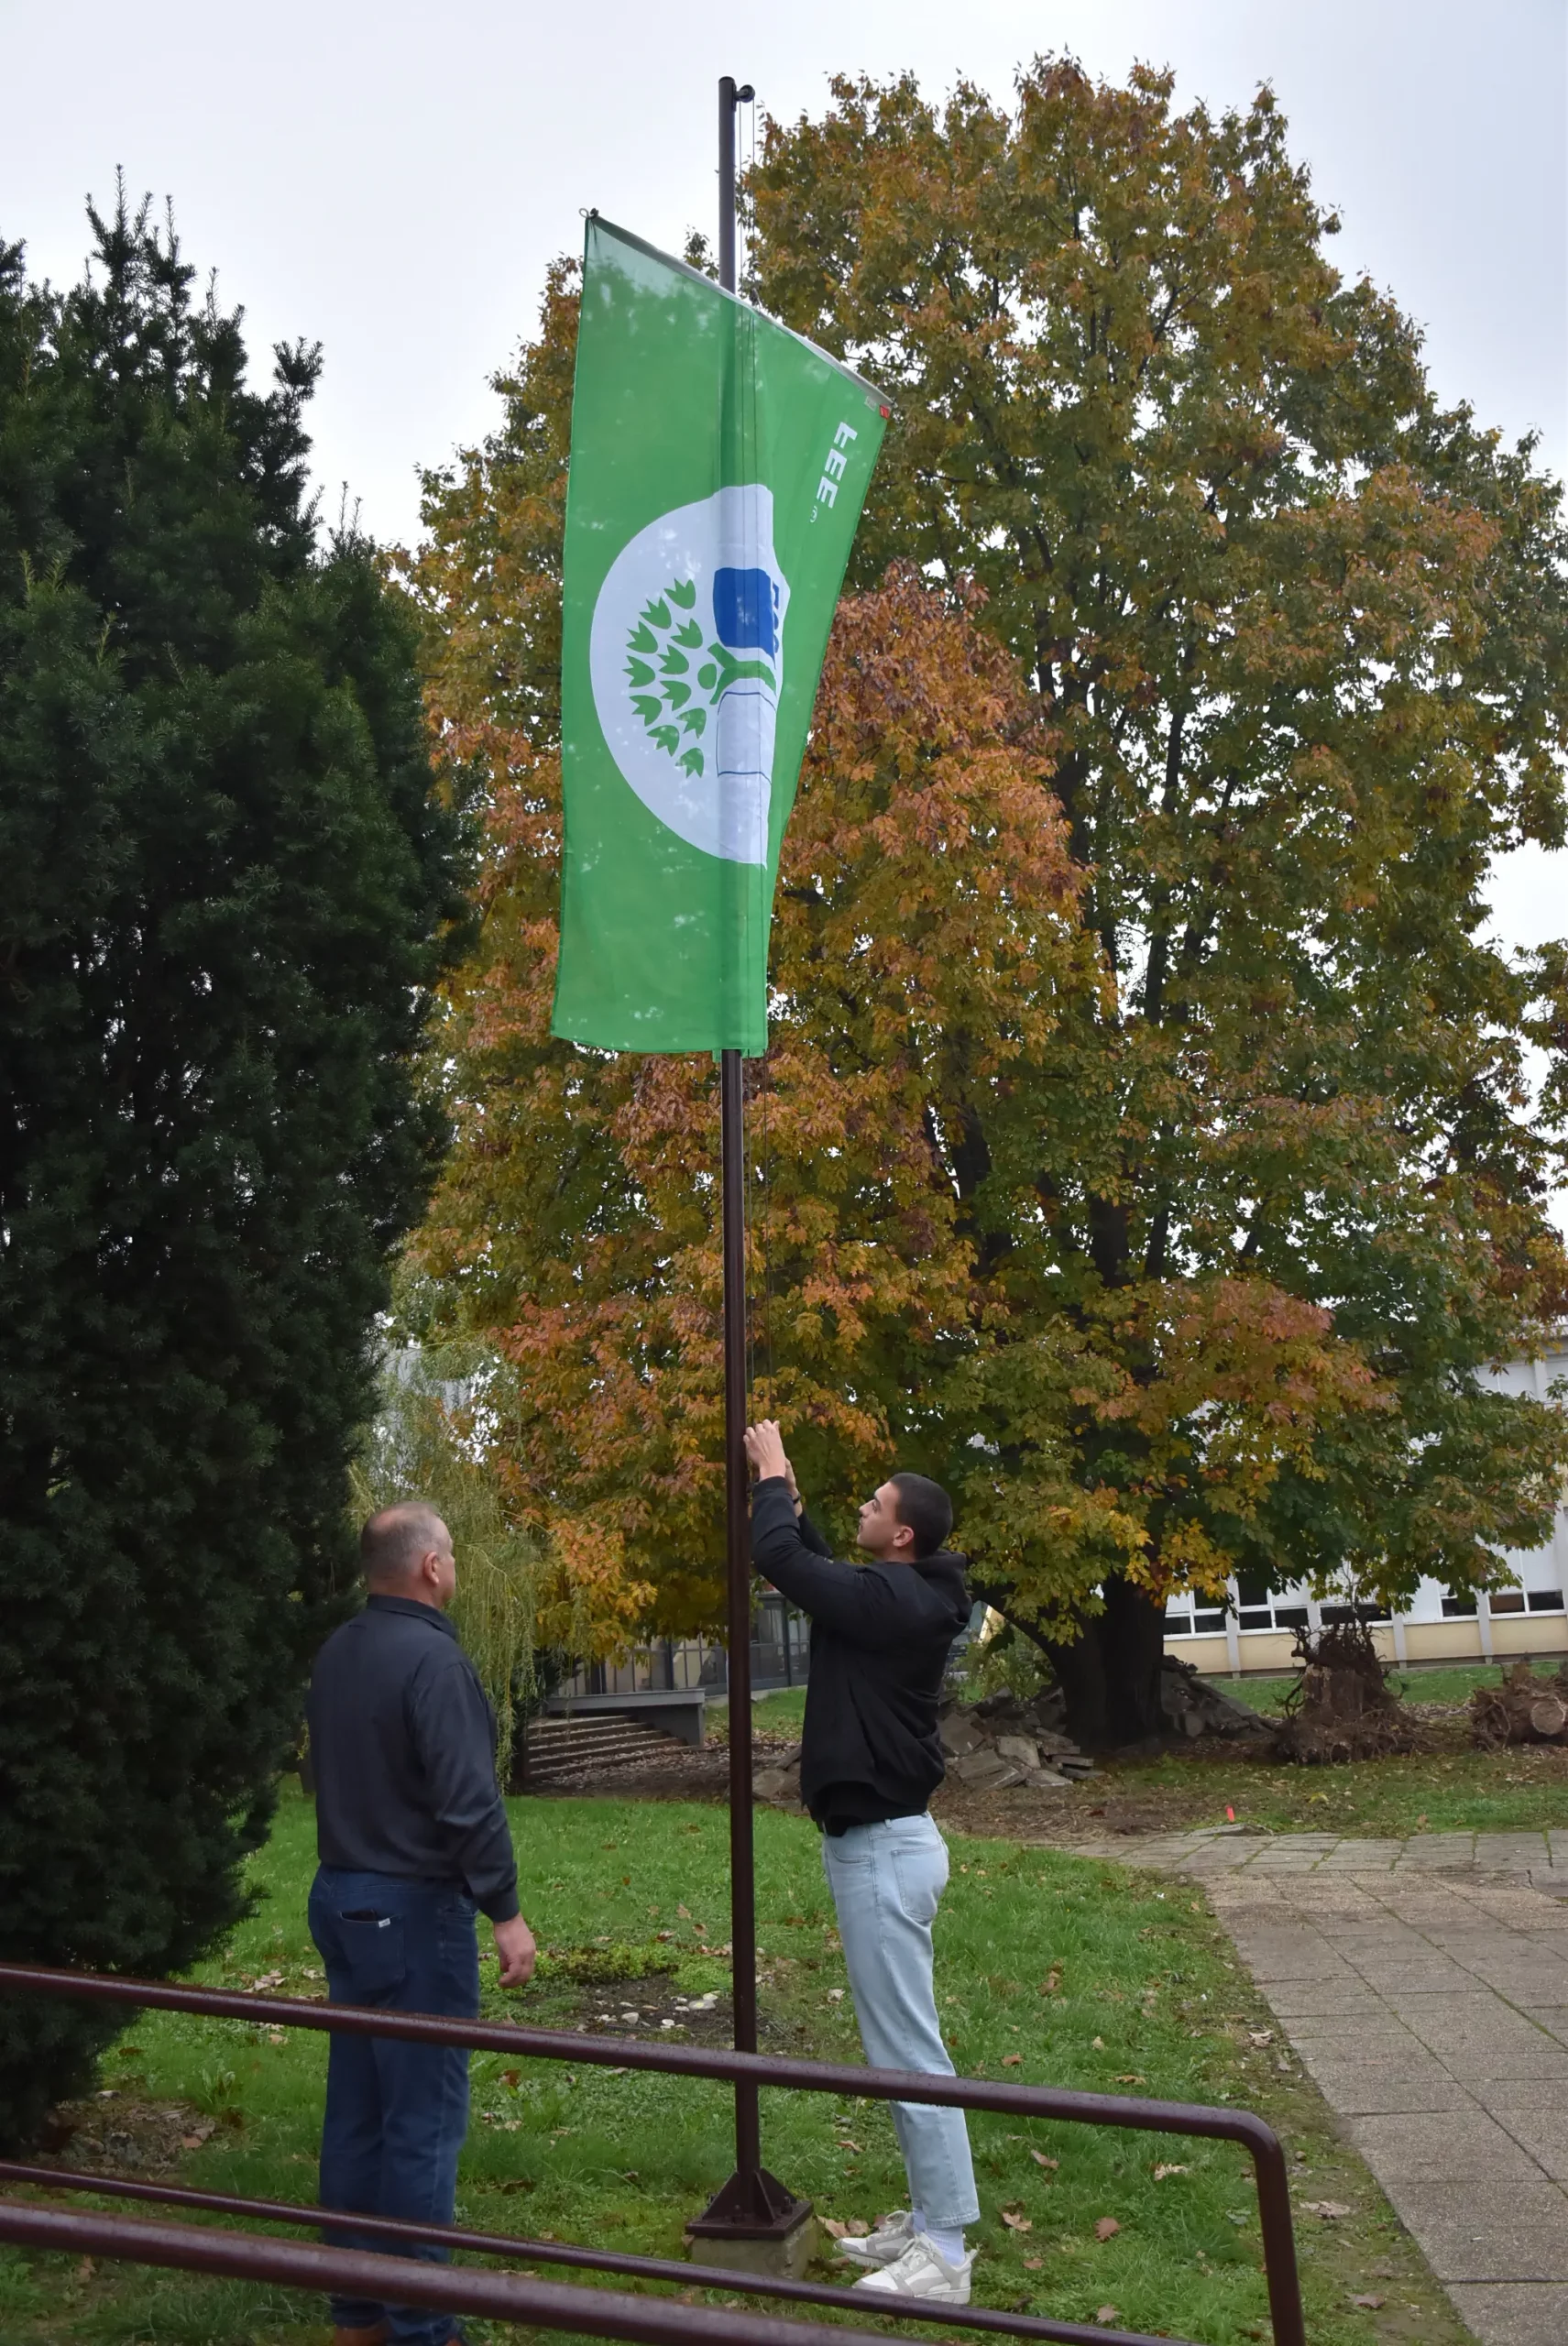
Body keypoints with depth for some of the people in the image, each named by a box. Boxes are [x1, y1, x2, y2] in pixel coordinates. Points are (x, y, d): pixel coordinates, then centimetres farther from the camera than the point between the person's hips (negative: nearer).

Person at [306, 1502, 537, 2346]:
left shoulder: (337, 1652, 6)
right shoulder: (433, 1658, -19)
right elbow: (468, 1802, -22)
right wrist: (505, 1912, -16)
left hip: (342, 1896, 8)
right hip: (413, 1908, -8)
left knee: (356, 2109, 14)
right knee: (423, 2119, 0)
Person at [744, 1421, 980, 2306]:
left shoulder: (892, 1598, -20)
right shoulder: (907, 1597, 9)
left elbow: (783, 1561, -21)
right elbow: (822, 1568, 26)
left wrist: (770, 1478, -5)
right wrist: (790, 1496, 16)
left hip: (883, 1845, -11)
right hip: (882, 1837, 11)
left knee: (909, 2050, -5)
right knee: (902, 2044, 16)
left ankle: (944, 2255, 2)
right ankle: (929, 2222, 25)